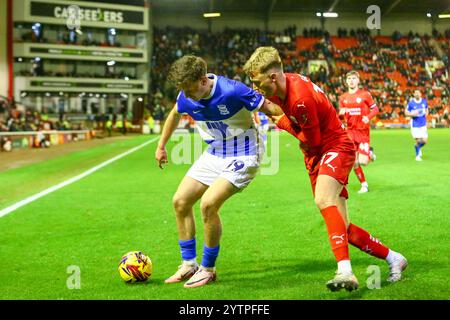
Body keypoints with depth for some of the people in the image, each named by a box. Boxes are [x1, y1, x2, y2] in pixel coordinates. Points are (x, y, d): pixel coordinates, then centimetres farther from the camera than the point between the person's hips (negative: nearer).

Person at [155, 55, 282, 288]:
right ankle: (189, 265, 17)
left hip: (243, 155, -7)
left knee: (208, 204, -22)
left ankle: (208, 269, -2)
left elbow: (269, 108, -19)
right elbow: (175, 115, 16)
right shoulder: (186, 98, -8)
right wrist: (161, 146, 24)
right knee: (180, 201, 3)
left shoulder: (232, 91, -28)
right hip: (215, 154, 7)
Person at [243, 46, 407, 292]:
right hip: (315, 154, 9)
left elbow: (312, 141, -17)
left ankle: (345, 272, -45)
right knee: (343, 229, 5)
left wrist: (283, 122, -6)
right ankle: (393, 258, 22)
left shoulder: (301, 98, -29)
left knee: (324, 200, -36)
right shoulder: (278, 89, -2)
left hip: (336, 147, -9)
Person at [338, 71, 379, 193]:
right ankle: (364, 184, 17)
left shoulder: (365, 94, -2)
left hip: (363, 131, -3)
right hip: (350, 131, 3)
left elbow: (375, 109, 2)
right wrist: (341, 113, -11)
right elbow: (340, 116, 13)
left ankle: (370, 153, 23)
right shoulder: (343, 98, 8)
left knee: (363, 161, -12)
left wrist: (368, 117, -17)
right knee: (354, 163, -1)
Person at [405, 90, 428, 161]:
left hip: (423, 124, 3)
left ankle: (417, 147, 34)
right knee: (418, 141, -4)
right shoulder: (411, 103, -8)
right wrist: (412, 114, -20)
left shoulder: (424, 101, 2)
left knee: (425, 141, -1)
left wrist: (426, 113, 1)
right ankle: (417, 155, 20)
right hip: (415, 125, -3)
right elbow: (406, 113, -1)